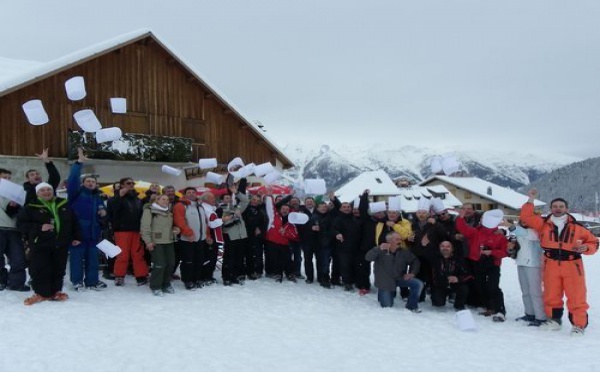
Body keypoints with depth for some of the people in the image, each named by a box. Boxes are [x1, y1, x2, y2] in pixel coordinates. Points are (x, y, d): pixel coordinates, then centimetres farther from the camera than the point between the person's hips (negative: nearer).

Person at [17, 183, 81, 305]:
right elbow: (21, 224, -9)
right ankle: (41, 293, 10)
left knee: (58, 270, 8)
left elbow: (73, 222, 15)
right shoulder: (31, 207, -4)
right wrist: (39, 228, -20)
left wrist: (76, 237, 10)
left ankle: (55, 292, 20)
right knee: (40, 270, -3)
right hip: (40, 245, -3)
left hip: (61, 244, 3)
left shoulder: (64, 204, 8)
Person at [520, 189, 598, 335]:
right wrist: (531, 200, -5)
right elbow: (526, 216, 1)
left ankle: (579, 324, 12)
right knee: (551, 295, 12)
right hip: (551, 266, 1)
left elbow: (593, 241, 8)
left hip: (572, 266, -1)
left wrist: (586, 248, -13)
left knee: (576, 297, 0)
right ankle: (554, 319, 28)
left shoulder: (577, 227, 1)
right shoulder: (543, 224, 3)